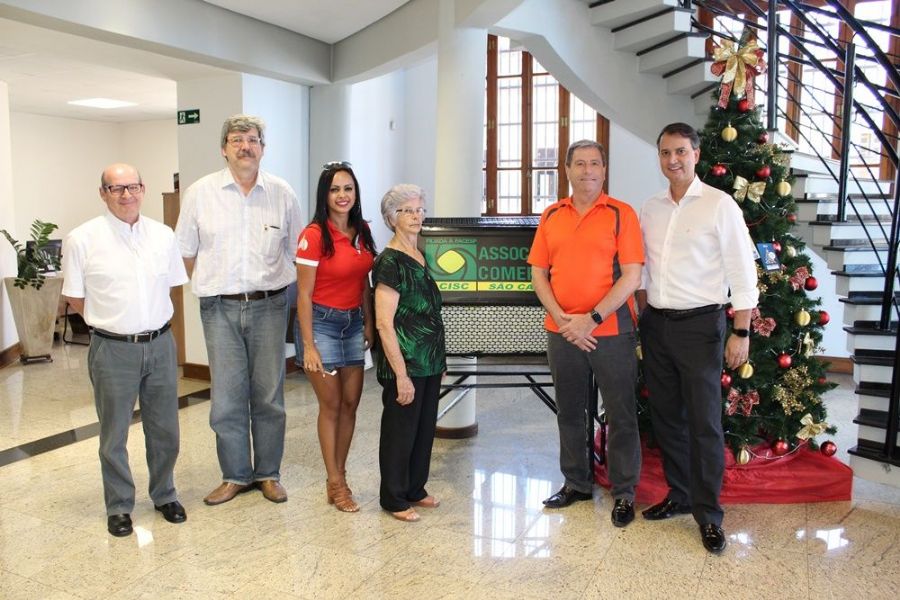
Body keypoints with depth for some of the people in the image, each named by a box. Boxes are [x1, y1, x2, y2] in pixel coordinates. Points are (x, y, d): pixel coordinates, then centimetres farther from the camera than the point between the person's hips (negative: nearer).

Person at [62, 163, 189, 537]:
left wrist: (148, 317, 7)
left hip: (160, 344, 3)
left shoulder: (163, 235, 3)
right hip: (113, 350, -3)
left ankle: (164, 495, 33)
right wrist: (114, 320, 1)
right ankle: (119, 507, 28)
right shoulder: (82, 239, -7)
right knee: (113, 435, 11)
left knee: (165, 430, 14)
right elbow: (76, 299, 0)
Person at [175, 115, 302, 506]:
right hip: (221, 309, 0)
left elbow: (295, 250, 10)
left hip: (269, 307, 0)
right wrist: (211, 285, 7)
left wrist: (273, 284, 6)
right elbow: (185, 251, 9)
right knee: (227, 396, 3)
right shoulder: (200, 193, 2)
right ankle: (235, 475, 19)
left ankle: (268, 473, 21)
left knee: (269, 395, 7)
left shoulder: (282, 193, 3)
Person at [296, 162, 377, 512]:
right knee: (331, 405, 2)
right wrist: (309, 346, -14)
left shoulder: (362, 231, 4)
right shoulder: (314, 235, -14)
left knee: (351, 403, 8)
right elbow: (304, 295, -13)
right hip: (323, 322, -6)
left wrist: (369, 323, 7)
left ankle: (338, 477, 23)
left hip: (354, 322, 6)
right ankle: (336, 483, 16)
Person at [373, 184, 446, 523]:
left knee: (425, 428, 16)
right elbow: (384, 323, -18)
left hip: (429, 362, 8)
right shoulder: (390, 261, -14)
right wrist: (401, 375, -20)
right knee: (401, 431, 5)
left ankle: (415, 491, 33)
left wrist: (439, 360, 16)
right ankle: (394, 499, 22)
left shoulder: (420, 258, 10)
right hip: (405, 364, -8)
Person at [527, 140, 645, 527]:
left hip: (611, 331, -4)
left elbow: (631, 276, -10)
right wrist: (562, 318, -7)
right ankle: (576, 483, 30)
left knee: (621, 415, 5)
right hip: (562, 332, 4)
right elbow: (538, 273, 6)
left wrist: (592, 319, -15)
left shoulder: (621, 214, -3)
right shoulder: (551, 216, 8)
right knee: (570, 412, 14)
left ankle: (624, 493, 20)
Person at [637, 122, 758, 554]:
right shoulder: (650, 209, 10)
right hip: (656, 324, 5)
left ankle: (708, 514, 11)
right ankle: (679, 494, 27)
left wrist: (741, 332, -11)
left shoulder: (720, 205, -5)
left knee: (704, 421, -1)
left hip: (699, 324, -5)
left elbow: (742, 271, -7)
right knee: (665, 415, 12)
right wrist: (643, 316, 10)